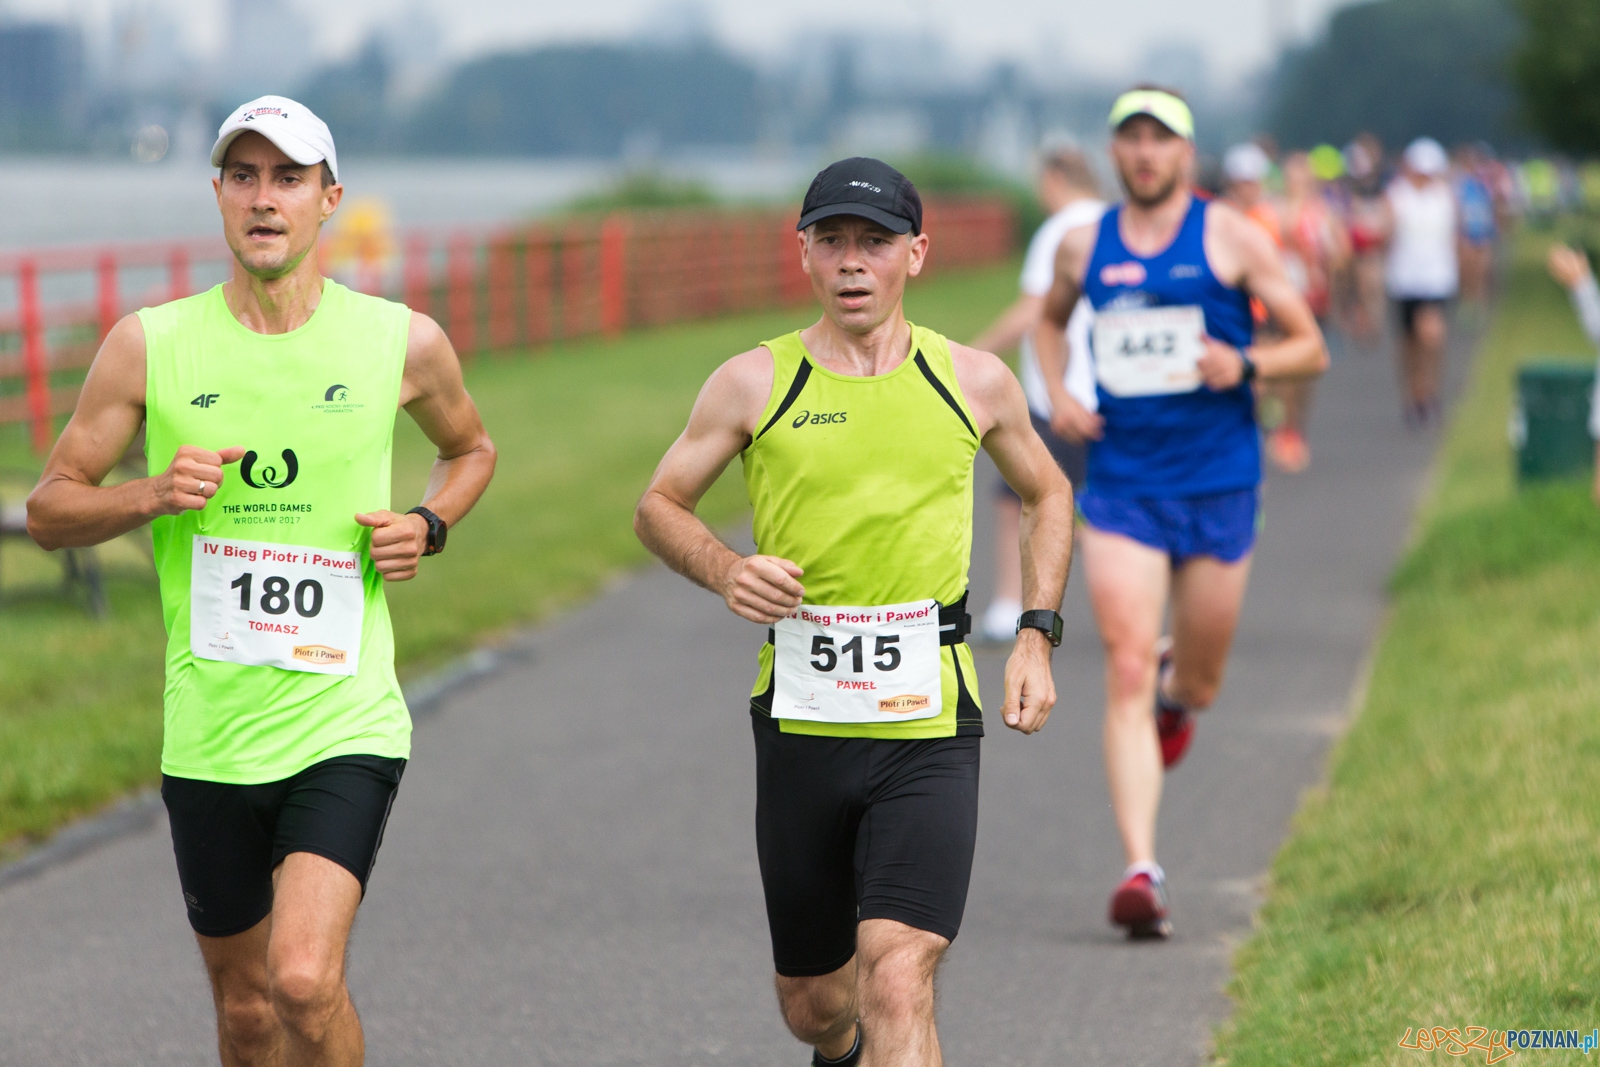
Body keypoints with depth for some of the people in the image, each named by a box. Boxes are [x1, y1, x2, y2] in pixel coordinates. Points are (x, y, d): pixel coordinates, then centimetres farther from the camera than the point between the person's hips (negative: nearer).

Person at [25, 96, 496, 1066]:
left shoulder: (403, 343, 1)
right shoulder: (150, 346, 0)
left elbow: (472, 448, 22)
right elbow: (50, 509, 6)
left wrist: (429, 525, 1)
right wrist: (153, 496, -13)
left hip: (345, 726, -2)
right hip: (207, 735, 2)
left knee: (306, 983, -21)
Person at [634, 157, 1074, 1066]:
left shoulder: (973, 380, 4)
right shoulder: (755, 384, 1)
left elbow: (1047, 494, 21)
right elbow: (660, 505, 10)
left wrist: (1038, 637, 9)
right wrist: (727, 571, -11)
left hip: (928, 727, -1)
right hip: (799, 720, 1)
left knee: (898, 982, -19)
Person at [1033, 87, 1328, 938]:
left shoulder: (1230, 238, -1)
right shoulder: (1084, 245, 6)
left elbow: (1311, 349, 2)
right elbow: (1050, 320, 27)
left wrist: (1246, 365, -19)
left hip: (1218, 486, -1)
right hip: (1121, 483, 1)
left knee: (1196, 685, 11)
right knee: (1126, 675, -13)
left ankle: (1177, 686, 51)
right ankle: (1140, 870, -16)